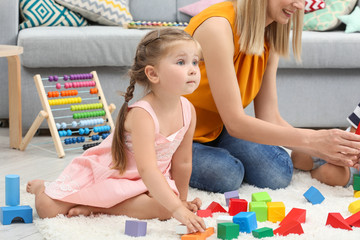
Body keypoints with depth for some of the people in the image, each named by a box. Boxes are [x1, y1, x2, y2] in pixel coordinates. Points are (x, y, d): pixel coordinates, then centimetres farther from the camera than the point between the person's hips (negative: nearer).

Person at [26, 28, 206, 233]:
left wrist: (181, 200, 9)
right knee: (48, 208, -16)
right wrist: (178, 209, -51)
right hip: (106, 169, -5)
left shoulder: (188, 111, -13)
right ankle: (43, 187, 23)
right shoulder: (142, 115, -34)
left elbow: (182, 162, 1)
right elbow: (146, 169, -44)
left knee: (164, 208, -27)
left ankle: (93, 207, -12)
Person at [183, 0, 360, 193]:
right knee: (225, 176, -30)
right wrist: (311, 139, -34)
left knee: (279, 173, -14)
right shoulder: (217, 27, -29)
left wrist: (323, 151, -19)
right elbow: (235, 123, -31)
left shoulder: (270, 39, -3)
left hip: (216, 130, 7)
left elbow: (270, 119, -5)